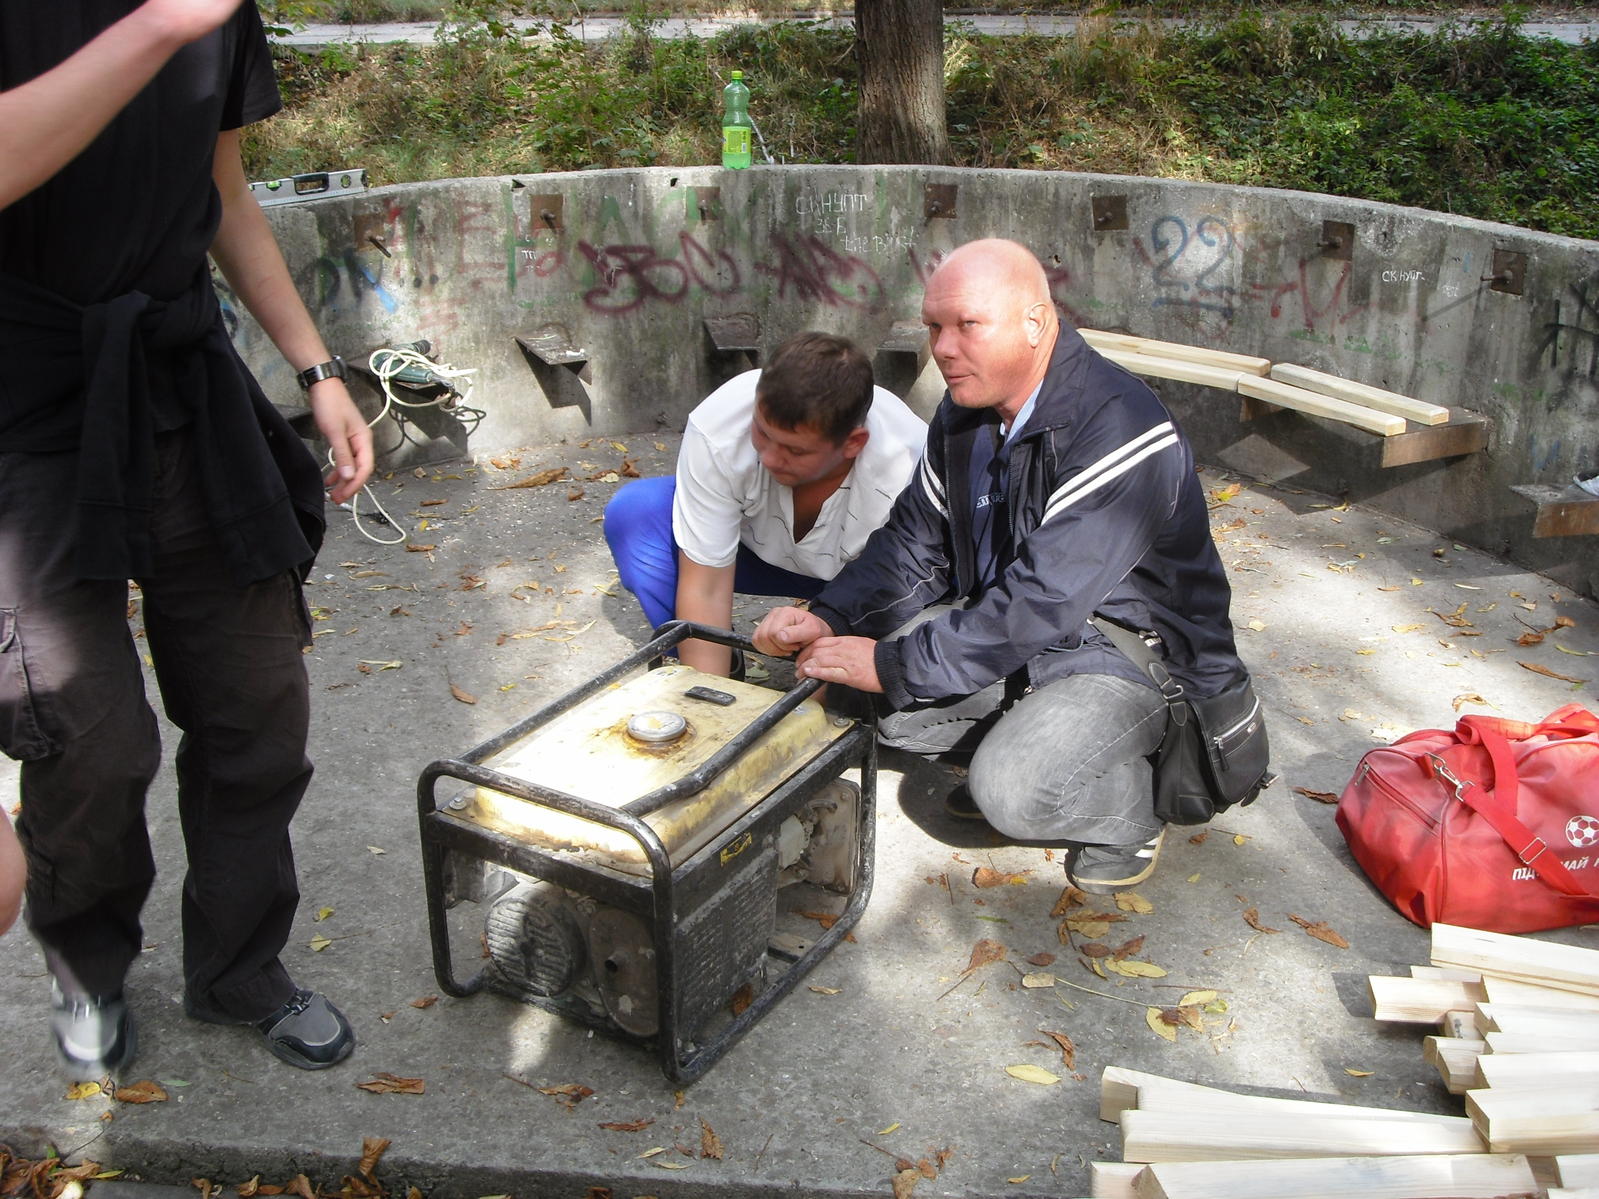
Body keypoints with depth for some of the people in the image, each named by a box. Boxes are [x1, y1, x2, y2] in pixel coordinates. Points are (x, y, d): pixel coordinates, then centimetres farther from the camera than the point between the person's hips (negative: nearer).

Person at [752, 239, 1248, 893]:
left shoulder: (1121, 431, -28)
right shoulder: (965, 411, 0)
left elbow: (1041, 601, -32)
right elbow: (914, 542, 3)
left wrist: (893, 664, -29)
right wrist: (827, 618, -15)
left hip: (1137, 654, -8)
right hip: (1007, 629, 8)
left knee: (1013, 792, -31)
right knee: (837, 680, -8)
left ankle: (1128, 804, 2)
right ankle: (1014, 738, 12)